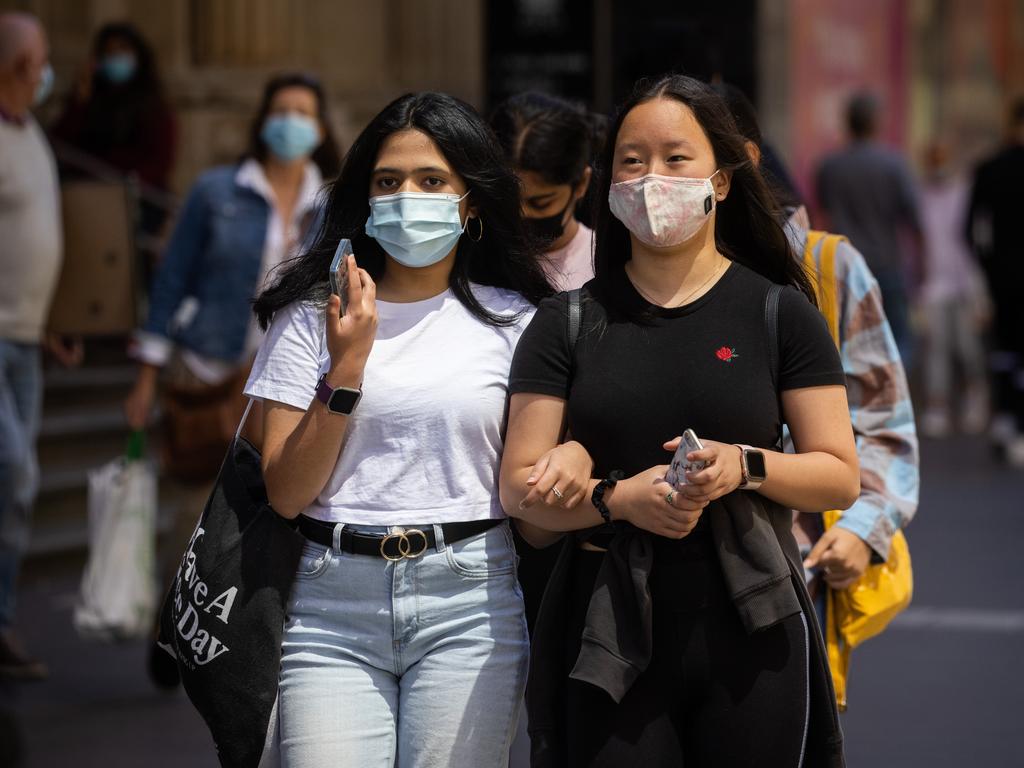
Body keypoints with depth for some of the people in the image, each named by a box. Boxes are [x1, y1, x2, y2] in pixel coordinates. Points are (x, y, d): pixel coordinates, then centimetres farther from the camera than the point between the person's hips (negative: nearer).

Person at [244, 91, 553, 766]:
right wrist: (347, 368, -7)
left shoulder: (513, 322, 7)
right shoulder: (313, 317, 5)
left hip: (468, 597, 0)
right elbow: (287, 494, 0)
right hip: (334, 601, 0)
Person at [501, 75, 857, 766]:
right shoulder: (567, 322, 7)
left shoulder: (779, 313, 4)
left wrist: (745, 466, -16)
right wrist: (618, 497, -17)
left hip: (748, 637, 0)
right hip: (607, 643, 1)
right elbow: (520, 489, 2)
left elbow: (841, 477, 2)